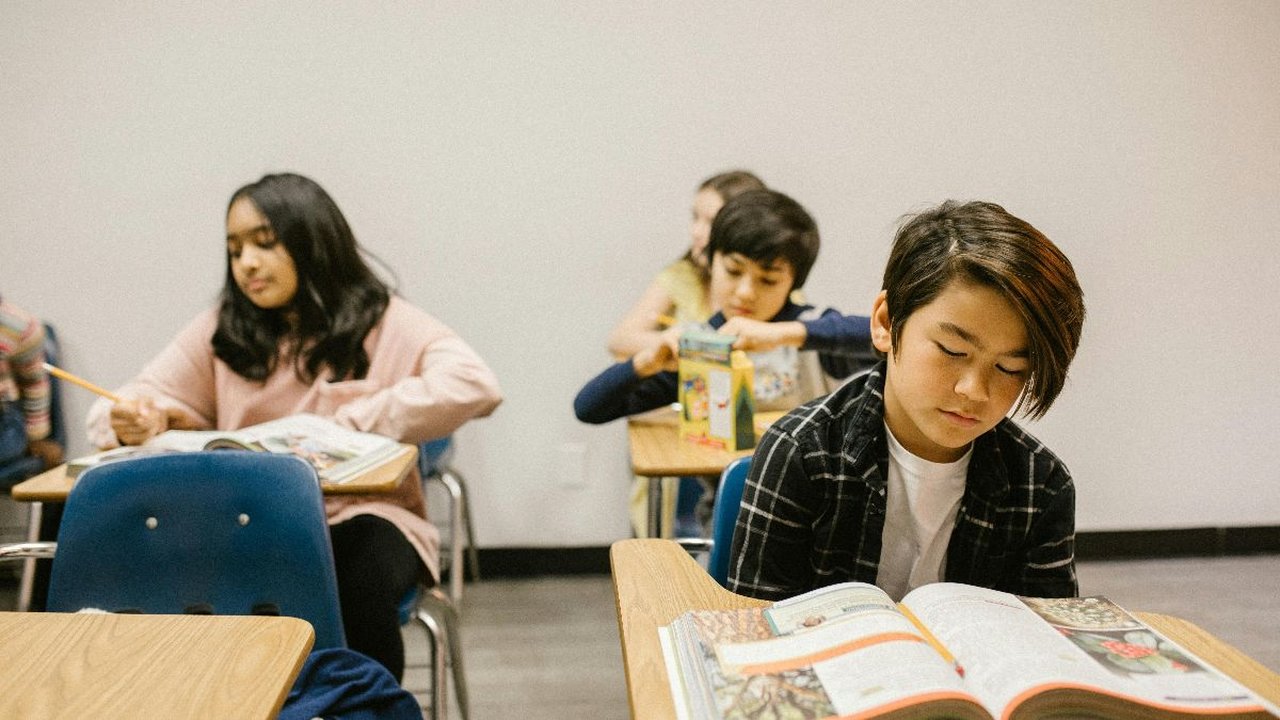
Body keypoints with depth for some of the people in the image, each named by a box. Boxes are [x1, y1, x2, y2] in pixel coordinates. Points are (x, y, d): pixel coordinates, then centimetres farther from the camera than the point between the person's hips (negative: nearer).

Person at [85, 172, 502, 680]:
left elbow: (473, 384, -16)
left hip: (362, 517, -2)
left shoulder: (384, 322, 0)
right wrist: (134, 421, -15)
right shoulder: (220, 330, 11)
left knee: (357, 586, -35)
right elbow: (132, 402, 11)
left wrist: (347, 424, -18)